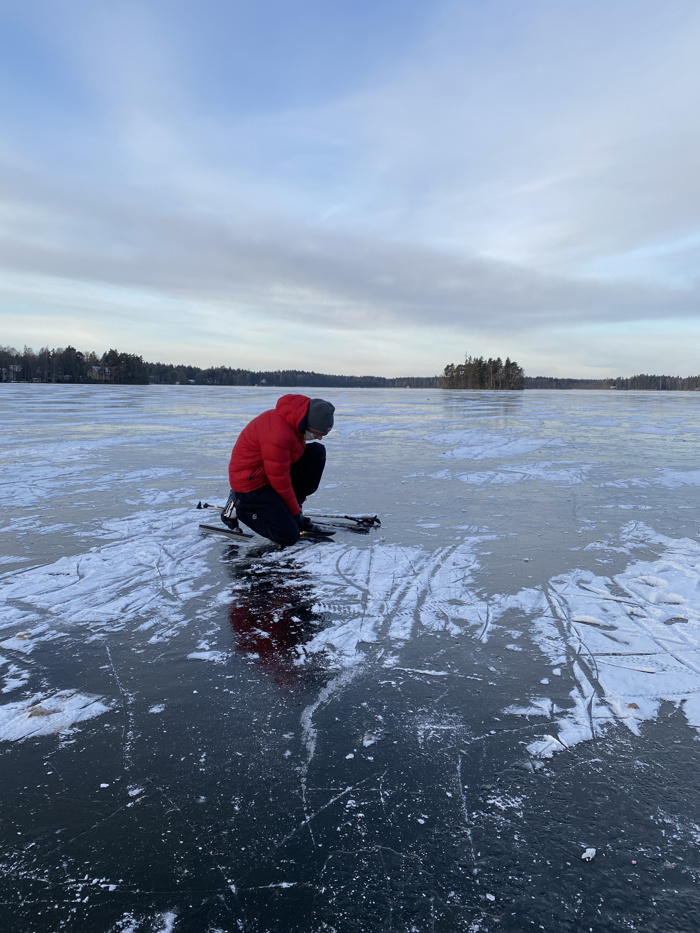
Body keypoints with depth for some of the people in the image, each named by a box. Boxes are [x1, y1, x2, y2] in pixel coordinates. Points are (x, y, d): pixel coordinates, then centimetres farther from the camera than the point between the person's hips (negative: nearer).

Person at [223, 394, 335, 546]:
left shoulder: (296, 418, -4)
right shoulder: (278, 433, -33)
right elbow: (279, 479, -25)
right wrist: (295, 511, -11)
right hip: (251, 482, -9)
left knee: (317, 452, -4)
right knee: (289, 537, -13)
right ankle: (239, 506, 4)